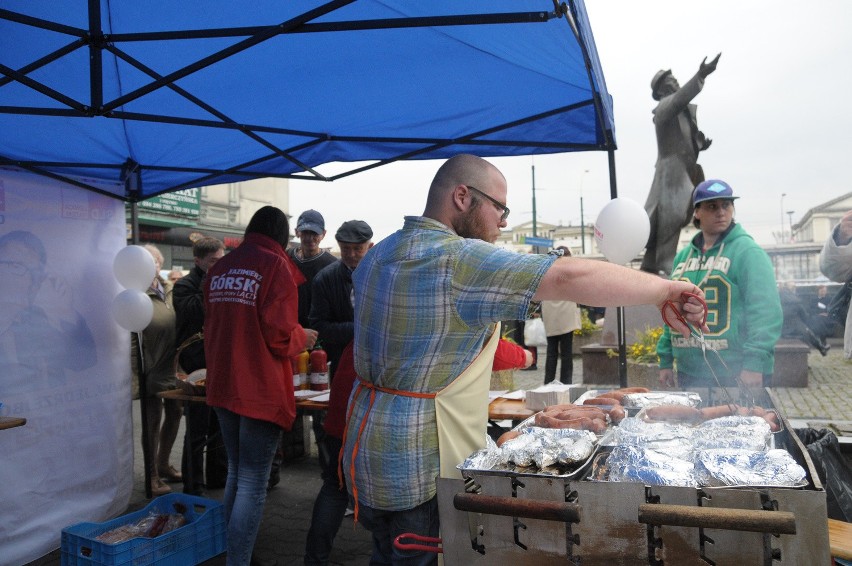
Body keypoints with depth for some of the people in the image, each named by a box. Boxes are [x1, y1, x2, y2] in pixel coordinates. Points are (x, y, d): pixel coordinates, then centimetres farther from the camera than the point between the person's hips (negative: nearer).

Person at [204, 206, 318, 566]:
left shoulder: (218, 268, 10)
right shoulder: (275, 265, -11)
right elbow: (279, 335, -17)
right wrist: (302, 338, 3)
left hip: (223, 387, 8)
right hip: (261, 391, -7)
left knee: (235, 475, 21)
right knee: (253, 486, 1)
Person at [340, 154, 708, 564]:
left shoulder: (378, 253, 7)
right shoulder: (460, 259, -22)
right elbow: (570, 278, -25)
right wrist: (667, 289, -14)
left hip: (369, 450, 9)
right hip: (422, 469, -9)